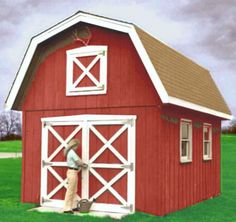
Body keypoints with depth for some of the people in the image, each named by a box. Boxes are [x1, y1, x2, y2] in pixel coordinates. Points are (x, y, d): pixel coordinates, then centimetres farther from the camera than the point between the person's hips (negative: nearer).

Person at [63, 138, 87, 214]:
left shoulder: (70, 152, 13)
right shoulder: (72, 153, -17)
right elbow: (78, 162, -13)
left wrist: (82, 165, 7)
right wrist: (84, 165, 4)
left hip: (72, 172, 10)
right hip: (72, 172, -10)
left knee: (74, 191, 15)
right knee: (70, 191, -4)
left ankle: (73, 206, 23)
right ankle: (67, 208, 1)